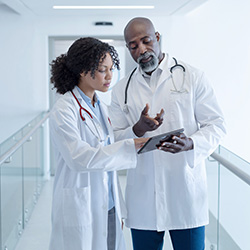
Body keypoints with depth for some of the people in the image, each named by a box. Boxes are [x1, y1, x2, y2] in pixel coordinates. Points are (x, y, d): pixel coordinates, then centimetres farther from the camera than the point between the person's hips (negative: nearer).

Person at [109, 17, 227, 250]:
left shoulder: (193, 77, 2)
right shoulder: (122, 90, 9)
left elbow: (216, 125, -1)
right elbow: (114, 139, 7)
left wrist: (191, 143, -21)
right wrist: (138, 130, -14)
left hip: (185, 191, -2)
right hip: (143, 196, 2)